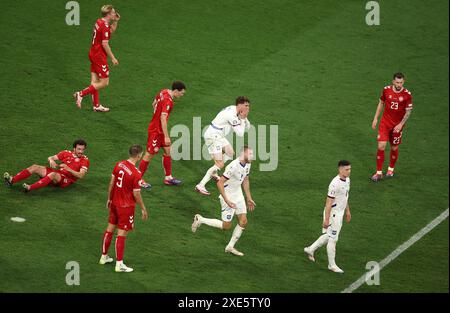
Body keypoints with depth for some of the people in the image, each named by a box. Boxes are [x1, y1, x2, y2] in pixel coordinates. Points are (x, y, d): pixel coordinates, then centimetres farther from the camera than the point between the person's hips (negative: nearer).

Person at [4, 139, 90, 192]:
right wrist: (51, 161, -17)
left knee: (53, 174, -38)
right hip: (57, 172, 6)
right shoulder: (66, 153, 6)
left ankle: (30, 188, -51)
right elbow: (50, 158, 8)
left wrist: (68, 169, -28)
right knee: (35, 167, -9)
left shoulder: (85, 160, -7)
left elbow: (80, 175, -18)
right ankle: (12, 180, -19)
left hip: (66, 180, -6)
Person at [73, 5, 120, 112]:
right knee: (104, 82, -2)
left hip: (93, 54, 9)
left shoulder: (99, 22, 8)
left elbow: (111, 31, 26)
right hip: (100, 56, -9)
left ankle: (96, 105, 19)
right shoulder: (105, 26, -20)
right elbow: (105, 44, -22)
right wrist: (113, 58, -17)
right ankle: (81, 94, -6)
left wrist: (115, 21, 12)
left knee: (95, 81, 12)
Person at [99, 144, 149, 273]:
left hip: (114, 203, 7)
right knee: (122, 233, -3)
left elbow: (111, 183, 6)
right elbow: (136, 194, -17)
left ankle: (104, 257, 30)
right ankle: (119, 264, 1)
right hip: (126, 206, -7)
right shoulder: (136, 173, -22)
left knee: (110, 228, 18)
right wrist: (143, 209, -5)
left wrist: (109, 198, 19)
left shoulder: (119, 165, -3)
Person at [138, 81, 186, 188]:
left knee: (167, 151, 13)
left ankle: (168, 177, 20)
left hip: (159, 130, 9)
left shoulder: (163, 92, 0)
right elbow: (163, 119, -30)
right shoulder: (168, 101, -27)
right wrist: (166, 136, -28)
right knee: (149, 155, 1)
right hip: (156, 131, -9)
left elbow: (154, 104, 16)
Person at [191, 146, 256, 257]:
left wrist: (249, 198, 18)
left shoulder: (247, 164, -1)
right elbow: (220, 183, -27)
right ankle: (200, 220, 17)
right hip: (228, 196, -8)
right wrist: (227, 201, -28)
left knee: (243, 221, 2)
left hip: (238, 195, 8)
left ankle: (230, 247, 16)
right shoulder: (233, 166, -29)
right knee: (226, 226, -1)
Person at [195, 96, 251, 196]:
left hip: (218, 135, 10)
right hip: (212, 136, -10)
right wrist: (242, 119, -15)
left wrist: (244, 118, -6)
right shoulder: (232, 115, -25)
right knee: (220, 164, -14)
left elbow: (247, 127, 13)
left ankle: (213, 173, 38)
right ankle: (200, 186, -14)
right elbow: (240, 133, -23)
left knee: (230, 153, 25)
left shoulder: (234, 110, 6)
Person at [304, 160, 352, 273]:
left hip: (340, 212, 9)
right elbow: (329, 202, -23)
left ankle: (311, 249, 37)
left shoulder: (347, 179, 2)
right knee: (333, 238, 3)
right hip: (333, 214, -9)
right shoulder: (335, 184, -27)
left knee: (329, 236, 21)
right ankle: (332, 265, 15)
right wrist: (326, 220, -21)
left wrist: (347, 211, 23)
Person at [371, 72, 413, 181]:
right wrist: (375, 118, 6)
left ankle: (391, 169, 35)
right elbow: (381, 103, 8)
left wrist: (401, 124, -16)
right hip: (385, 123, 1)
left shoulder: (407, 94, -13)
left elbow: (408, 112, -6)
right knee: (381, 146, -8)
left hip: (397, 125, -1)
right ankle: (379, 173, 2)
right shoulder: (386, 90, -7)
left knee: (394, 148, 11)